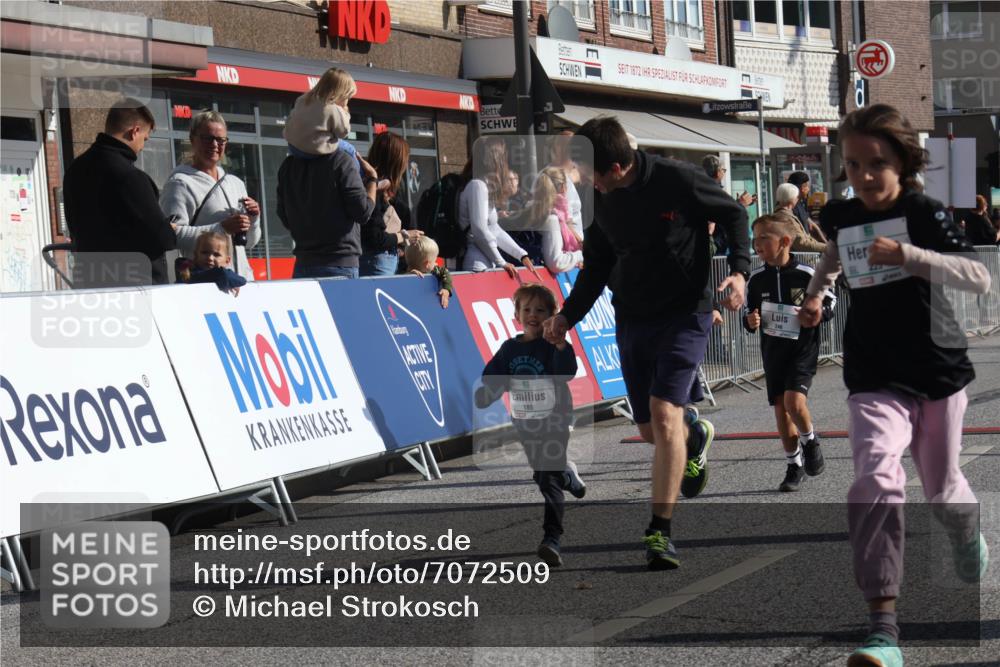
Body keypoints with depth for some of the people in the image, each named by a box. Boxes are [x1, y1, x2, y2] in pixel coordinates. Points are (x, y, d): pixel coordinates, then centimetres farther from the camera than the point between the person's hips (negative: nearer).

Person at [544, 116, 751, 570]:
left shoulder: (677, 180, -15)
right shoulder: (603, 200, 1)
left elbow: (734, 215, -1)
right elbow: (597, 265, 14)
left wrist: (739, 269, -15)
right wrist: (568, 316, 4)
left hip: (685, 314, -6)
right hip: (632, 320, 6)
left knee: (664, 414, -19)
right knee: (649, 430, 9)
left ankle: (660, 532, -16)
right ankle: (696, 438, 47)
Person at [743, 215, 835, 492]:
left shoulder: (806, 275, -11)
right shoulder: (756, 279, 0)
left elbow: (830, 302, 1)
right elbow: (750, 314, 12)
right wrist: (750, 321, -9)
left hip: (803, 348, -5)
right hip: (772, 351, 5)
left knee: (794, 401, -20)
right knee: (780, 407, 6)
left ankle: (810, 442, 10)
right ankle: (795, 464, 19)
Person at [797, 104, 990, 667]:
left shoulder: (926, 212, -11)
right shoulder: (841, 216, 3)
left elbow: (980, 278, -22)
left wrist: (906, 255, -31)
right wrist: (816, 293, 10)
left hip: (939, 374, -1)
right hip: (875, 381, 1)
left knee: (942, 487, 17)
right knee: (876, 480, -23)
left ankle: (968, 535, 58)